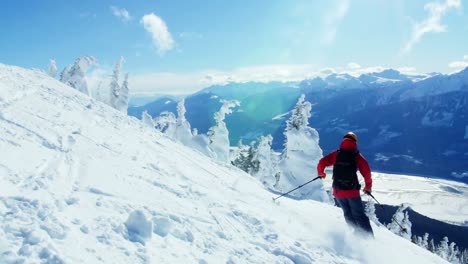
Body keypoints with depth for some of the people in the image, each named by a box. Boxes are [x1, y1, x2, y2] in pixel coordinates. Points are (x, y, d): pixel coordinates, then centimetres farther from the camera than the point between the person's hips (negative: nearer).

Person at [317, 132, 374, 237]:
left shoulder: (336, 154, 3)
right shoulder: (357, 156, -1)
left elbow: (321, 163, -1)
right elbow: (366, 171, -7)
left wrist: (320, 173, 19)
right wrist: (368, 187, 7)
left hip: (338, 192, 2)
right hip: (352, 192, -2)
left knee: (348, 215, 19)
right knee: (359, 216, 7)